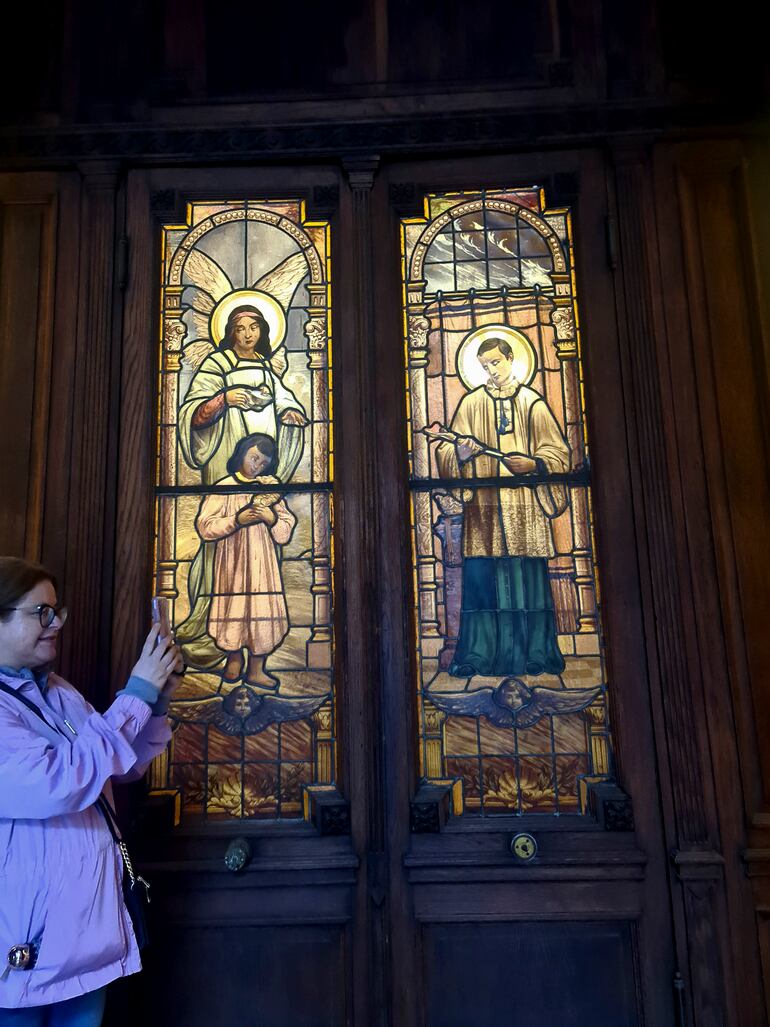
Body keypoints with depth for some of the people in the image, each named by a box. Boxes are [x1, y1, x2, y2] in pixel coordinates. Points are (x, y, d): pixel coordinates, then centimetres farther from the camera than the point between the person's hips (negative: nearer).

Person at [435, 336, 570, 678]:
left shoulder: (533, 403, 10)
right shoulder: (470, 403, 12)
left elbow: (557, 452, 7)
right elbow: (449, 452, 8)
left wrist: (532, 464, -12)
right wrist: (460, 454, -14)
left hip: (525, 507, 0)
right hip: (482, 506, 1)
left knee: (529, 578, 1)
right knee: (480, 580, -3)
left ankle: (535, 653, 9)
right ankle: (478, 655, 3)